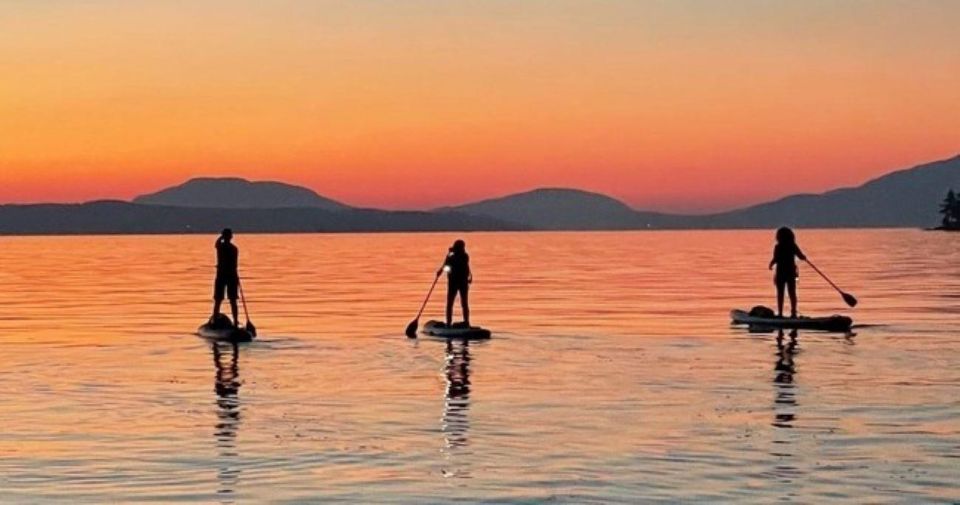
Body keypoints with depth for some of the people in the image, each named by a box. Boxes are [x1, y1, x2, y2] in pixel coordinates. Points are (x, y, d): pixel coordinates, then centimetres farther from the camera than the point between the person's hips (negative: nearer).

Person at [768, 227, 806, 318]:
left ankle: (780, 313, 1)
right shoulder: (793, 246, -1)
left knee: (780, 294, 4)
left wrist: (771, 264, 2)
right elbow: (802, 257, 3)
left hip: (781, 273, -3)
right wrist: (805, 258, 26)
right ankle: (793, 312, 8)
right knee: (792, 293, 9)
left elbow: (775, 259, -18)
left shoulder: (778, 247, -11)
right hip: (791, 272, 3)